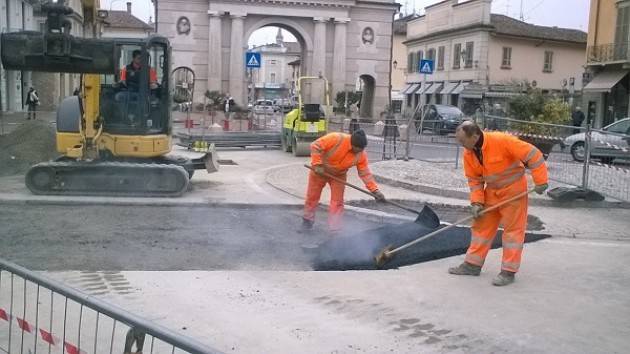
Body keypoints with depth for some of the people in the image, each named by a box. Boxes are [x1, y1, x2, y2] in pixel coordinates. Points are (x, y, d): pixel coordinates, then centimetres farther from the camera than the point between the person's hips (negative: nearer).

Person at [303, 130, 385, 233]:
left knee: (337, 202, -3)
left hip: (339, 176, 3)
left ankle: (335, 231, 3)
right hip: (319, 171, -3)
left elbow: (365, 173, -15)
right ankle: (307, 220, 34)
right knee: (312, 197, 11)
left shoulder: (361, 155, -21)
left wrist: (375, 190, -23)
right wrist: (317, 165, -33)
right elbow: (315, 146, -30)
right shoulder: (336, 139, -34)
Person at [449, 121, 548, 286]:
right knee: (482, 226, 10)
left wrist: (540, 181, -22)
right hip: (491, 191, 7)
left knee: (513, 229, 0)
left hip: (513, 190, -6)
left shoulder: (501, 141, -28)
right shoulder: (468, 154, -8)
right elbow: (474, 179, 2)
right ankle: (473, 264, 20)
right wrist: (477, 202, -8)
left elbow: (532, 154, -23)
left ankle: (509, 271, 7)